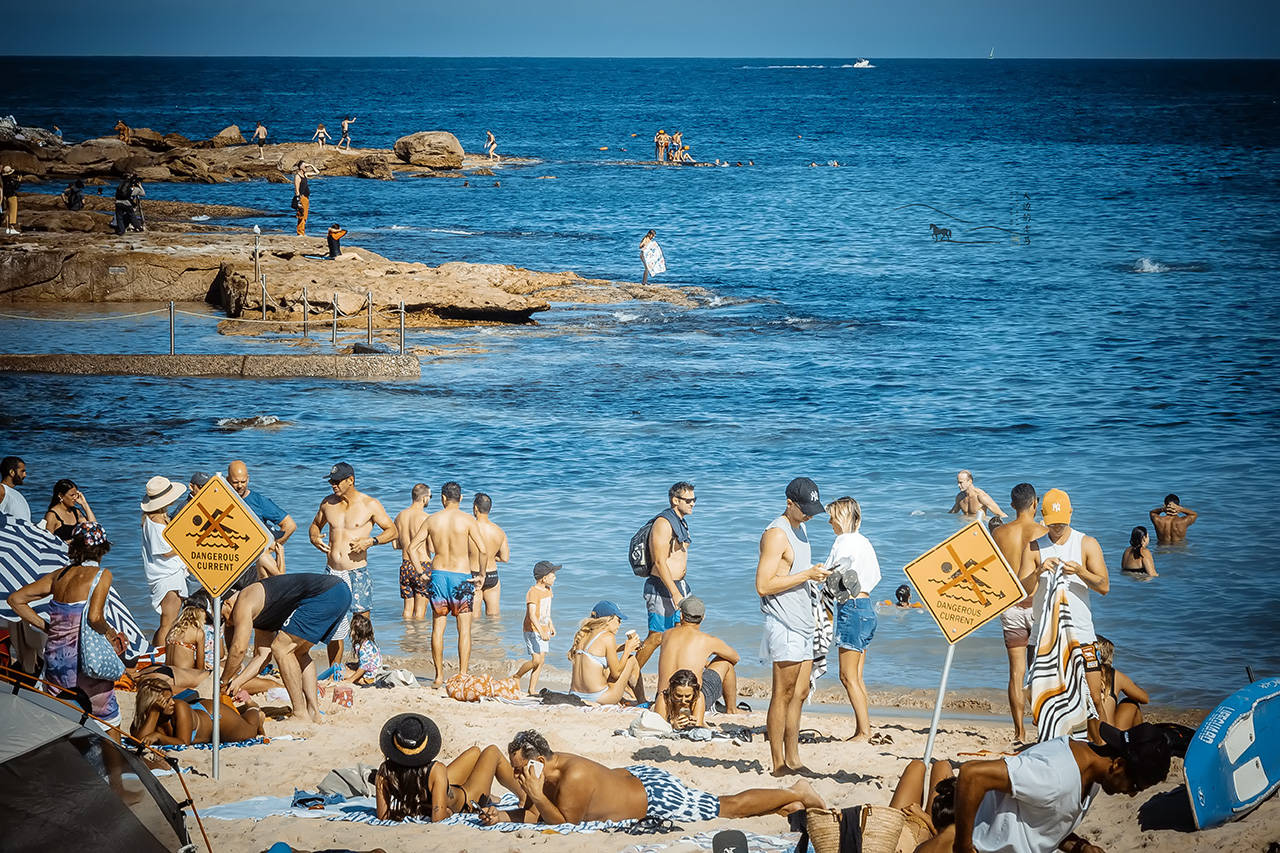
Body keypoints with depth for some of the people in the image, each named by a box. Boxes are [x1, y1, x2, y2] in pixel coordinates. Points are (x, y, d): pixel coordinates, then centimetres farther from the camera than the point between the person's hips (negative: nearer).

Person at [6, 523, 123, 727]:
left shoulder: (60, 575, 10)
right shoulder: (101, 575, -7)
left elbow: (16, 599, 13)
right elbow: (94, 618, -20)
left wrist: (47, 627, 14)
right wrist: (109, 633, -1)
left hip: (54, 660, 5)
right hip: (83, 661, -5)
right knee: (108, 719, 7)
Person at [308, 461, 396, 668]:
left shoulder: (369, 505, -2)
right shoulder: (328, 503, 9)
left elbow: (392, 531, 2)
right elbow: (315, 525, 26)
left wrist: (371, 541, -16)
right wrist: (315, 538, 2)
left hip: (357, 572, -4)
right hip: (332, 572, 4)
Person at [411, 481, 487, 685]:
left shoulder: (432, 520, 3)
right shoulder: (467, 520, -7)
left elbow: (411, 547, 6)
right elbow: (483, 551, -15)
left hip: (438, 574, 3)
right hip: (461, 575, -3)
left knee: (438, 628, 9)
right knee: (464, 629, 2)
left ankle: (439, 676, 10)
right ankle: (462, 675, -1)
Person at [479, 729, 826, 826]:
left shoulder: (574, 778, -34)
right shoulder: (546, 771, -7)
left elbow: (566, 824, -28)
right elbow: (532, 815, 3)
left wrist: (537, 795, -36)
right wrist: (501, 816, -14)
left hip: (659, 797, -8)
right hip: (636, 776, 8)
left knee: (729, 806, 4)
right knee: (724, 806, 21)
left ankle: (798, 794, 17)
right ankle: (786, 803, 33)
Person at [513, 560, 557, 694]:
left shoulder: (547, 590, 8)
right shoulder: (533, 592, -20)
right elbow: (532, 615, -28)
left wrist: (551, 625, 25)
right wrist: (541, 632, -37)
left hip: (544, 631, 8)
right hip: (532, 630, -8)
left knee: (541, 660, 3)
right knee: (536, 660, -14)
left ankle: (532, 689, 10)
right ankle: (516, 677, 8)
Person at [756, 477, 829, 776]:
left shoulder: (800, 528, 17)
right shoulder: (776, 534, -13)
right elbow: (763, 585, -19)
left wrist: (816, 573, 13)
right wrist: (807, 575, -18)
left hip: (802, 622, 9)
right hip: (784, 624, -9)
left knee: (799, 693, 10)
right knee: (783, 694, -7)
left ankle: (792, 760, 14)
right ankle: (778, 765, -4)